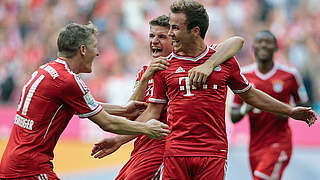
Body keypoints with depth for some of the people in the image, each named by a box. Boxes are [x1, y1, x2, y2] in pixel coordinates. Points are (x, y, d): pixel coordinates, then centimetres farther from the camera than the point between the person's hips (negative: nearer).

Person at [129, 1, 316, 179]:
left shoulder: (223, 59, 7)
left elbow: (250, 94, 19)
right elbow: (153, 112, 10)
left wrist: (290, 111, 20)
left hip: (213, 152, 0)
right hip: (176, 152, 0)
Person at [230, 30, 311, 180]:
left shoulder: (289, 75, -3)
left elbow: (303, 107, 8)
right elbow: (233, 117, 5)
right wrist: (245, 109, -17)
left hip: (279, 144, -4)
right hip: (255, 145, 4)